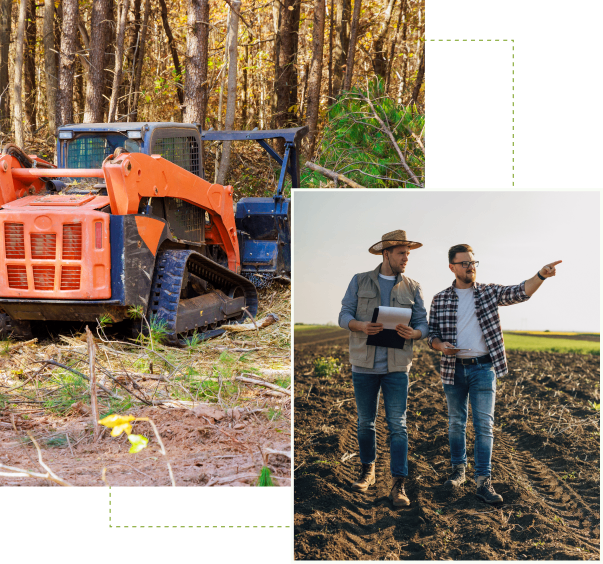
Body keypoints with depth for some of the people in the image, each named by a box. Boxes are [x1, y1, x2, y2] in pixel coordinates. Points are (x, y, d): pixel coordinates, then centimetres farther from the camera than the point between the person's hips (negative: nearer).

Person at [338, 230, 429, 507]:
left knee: (398, 425, -5)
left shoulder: (412, 287, 6)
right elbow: (344, 315, 0)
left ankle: (398, 485, -4)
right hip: (364, 364, 0)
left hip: (397, 366, 0)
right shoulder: (360, 281, 4)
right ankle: (367, 470, 30)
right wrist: (361, 325, -22)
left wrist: (413, 333, -20)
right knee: (365, 422, 11)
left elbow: (423, 324, 4)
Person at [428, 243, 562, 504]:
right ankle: (458, 470, 28)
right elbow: (432, 334, 8)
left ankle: (483, 481, -4)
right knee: (456, 422, 11)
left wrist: (541, 275, -29)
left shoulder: (489, 292, 3)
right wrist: (440, 345, -15)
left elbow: (520, 292, -11)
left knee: (484, 424, -5)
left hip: (483, 368, -1)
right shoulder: (440, 299, 4)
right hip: (453, 368, 1)